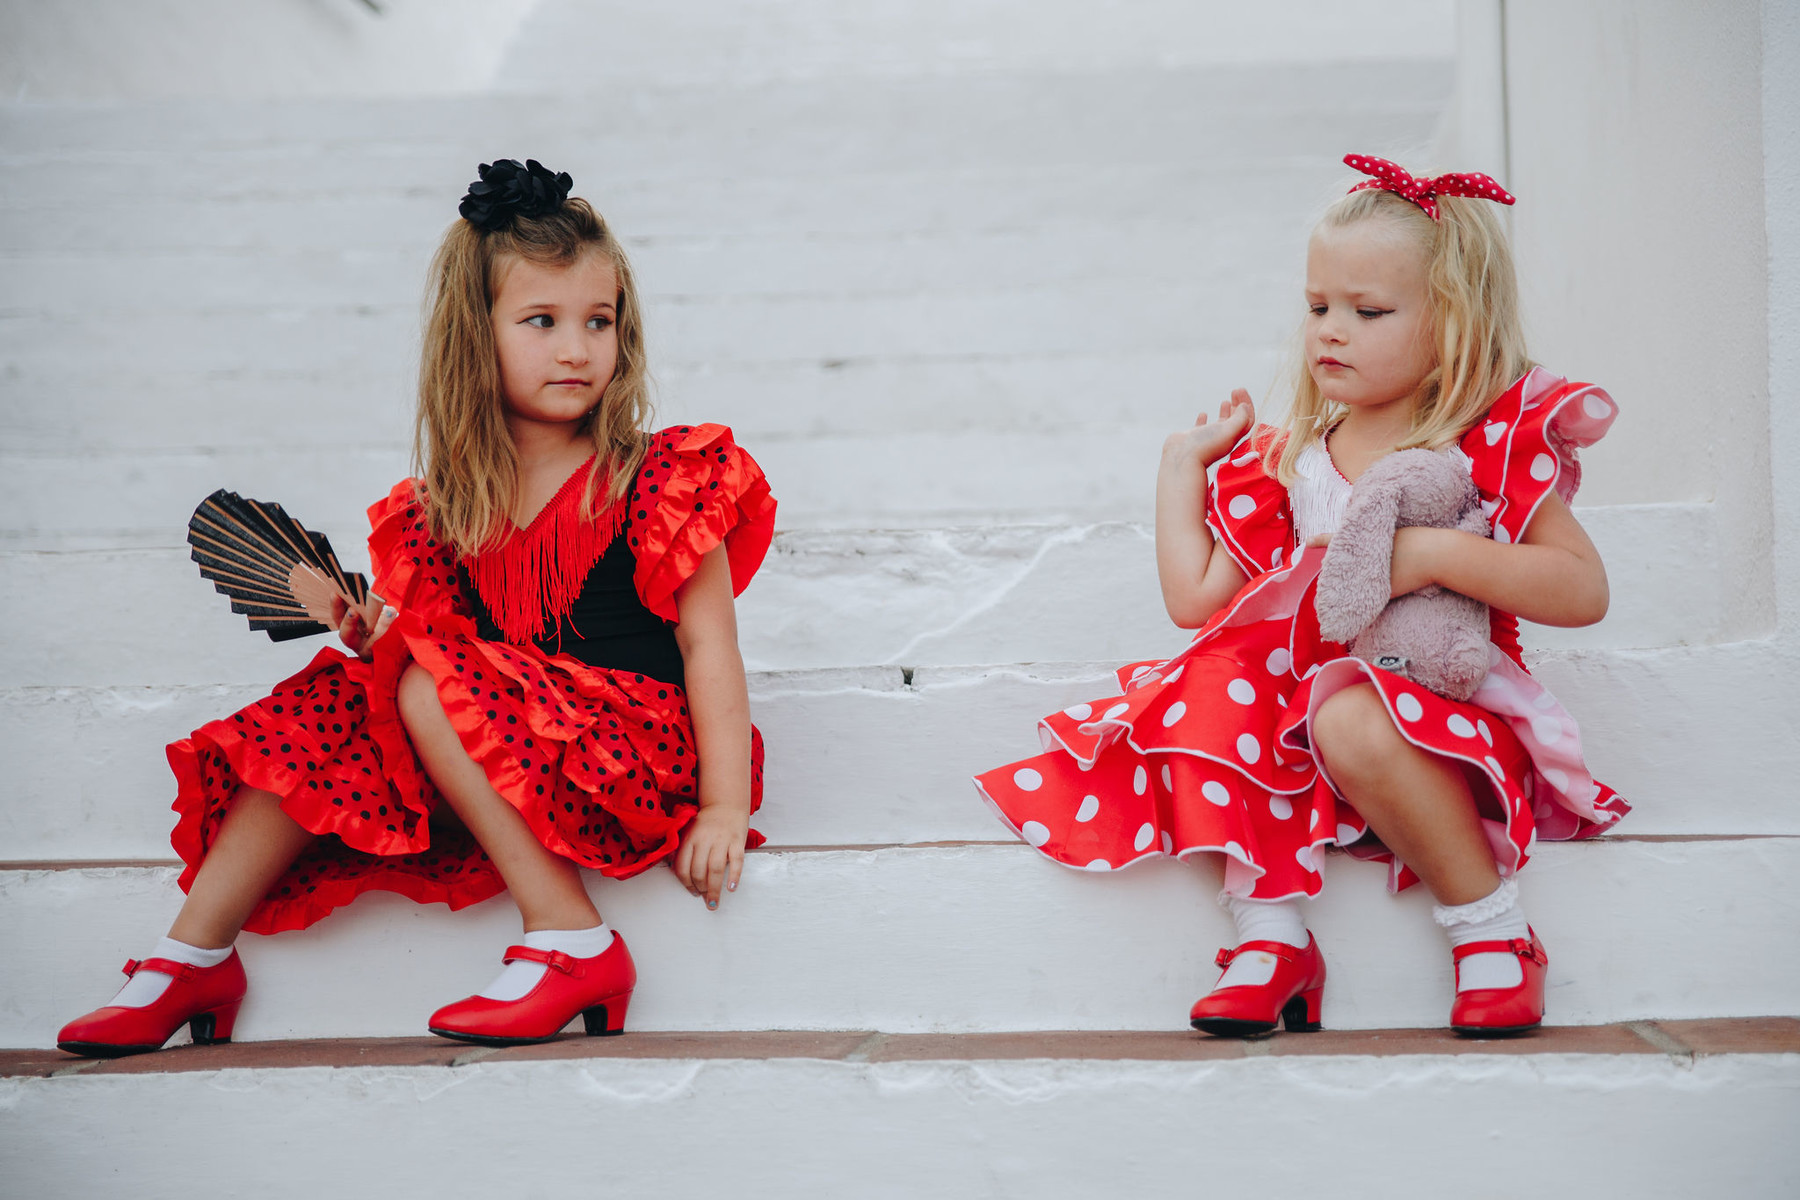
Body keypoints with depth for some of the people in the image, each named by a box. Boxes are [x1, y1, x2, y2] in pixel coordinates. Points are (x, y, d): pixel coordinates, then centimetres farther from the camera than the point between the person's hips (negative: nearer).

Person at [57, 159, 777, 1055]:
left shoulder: (660, 485, -8)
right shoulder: (452, 502, 7)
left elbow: (709, 646, -10)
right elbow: (445, 624, 17)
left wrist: (724, 811, -15)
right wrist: (383, 630, -7)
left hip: (637, 739, -6)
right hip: (498, 757, 6)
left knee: (432, 688, -25)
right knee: (318, 716, -4)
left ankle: (571, 943, -27)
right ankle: (193, 957, -1)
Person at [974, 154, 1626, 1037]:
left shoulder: (1494, 444, -5)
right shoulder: (1286, 460, 9)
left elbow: (1584, 591, -14)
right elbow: (1196, 599, 5)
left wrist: (1438, 554, -24)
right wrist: (1183, 462, 10)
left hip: (1445, 710, -5)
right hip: (1300, 686, 6)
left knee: (1354, 724, -36)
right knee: (1208, 691, -21)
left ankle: (1492, 931, -17)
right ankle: (1269, 932, -19)